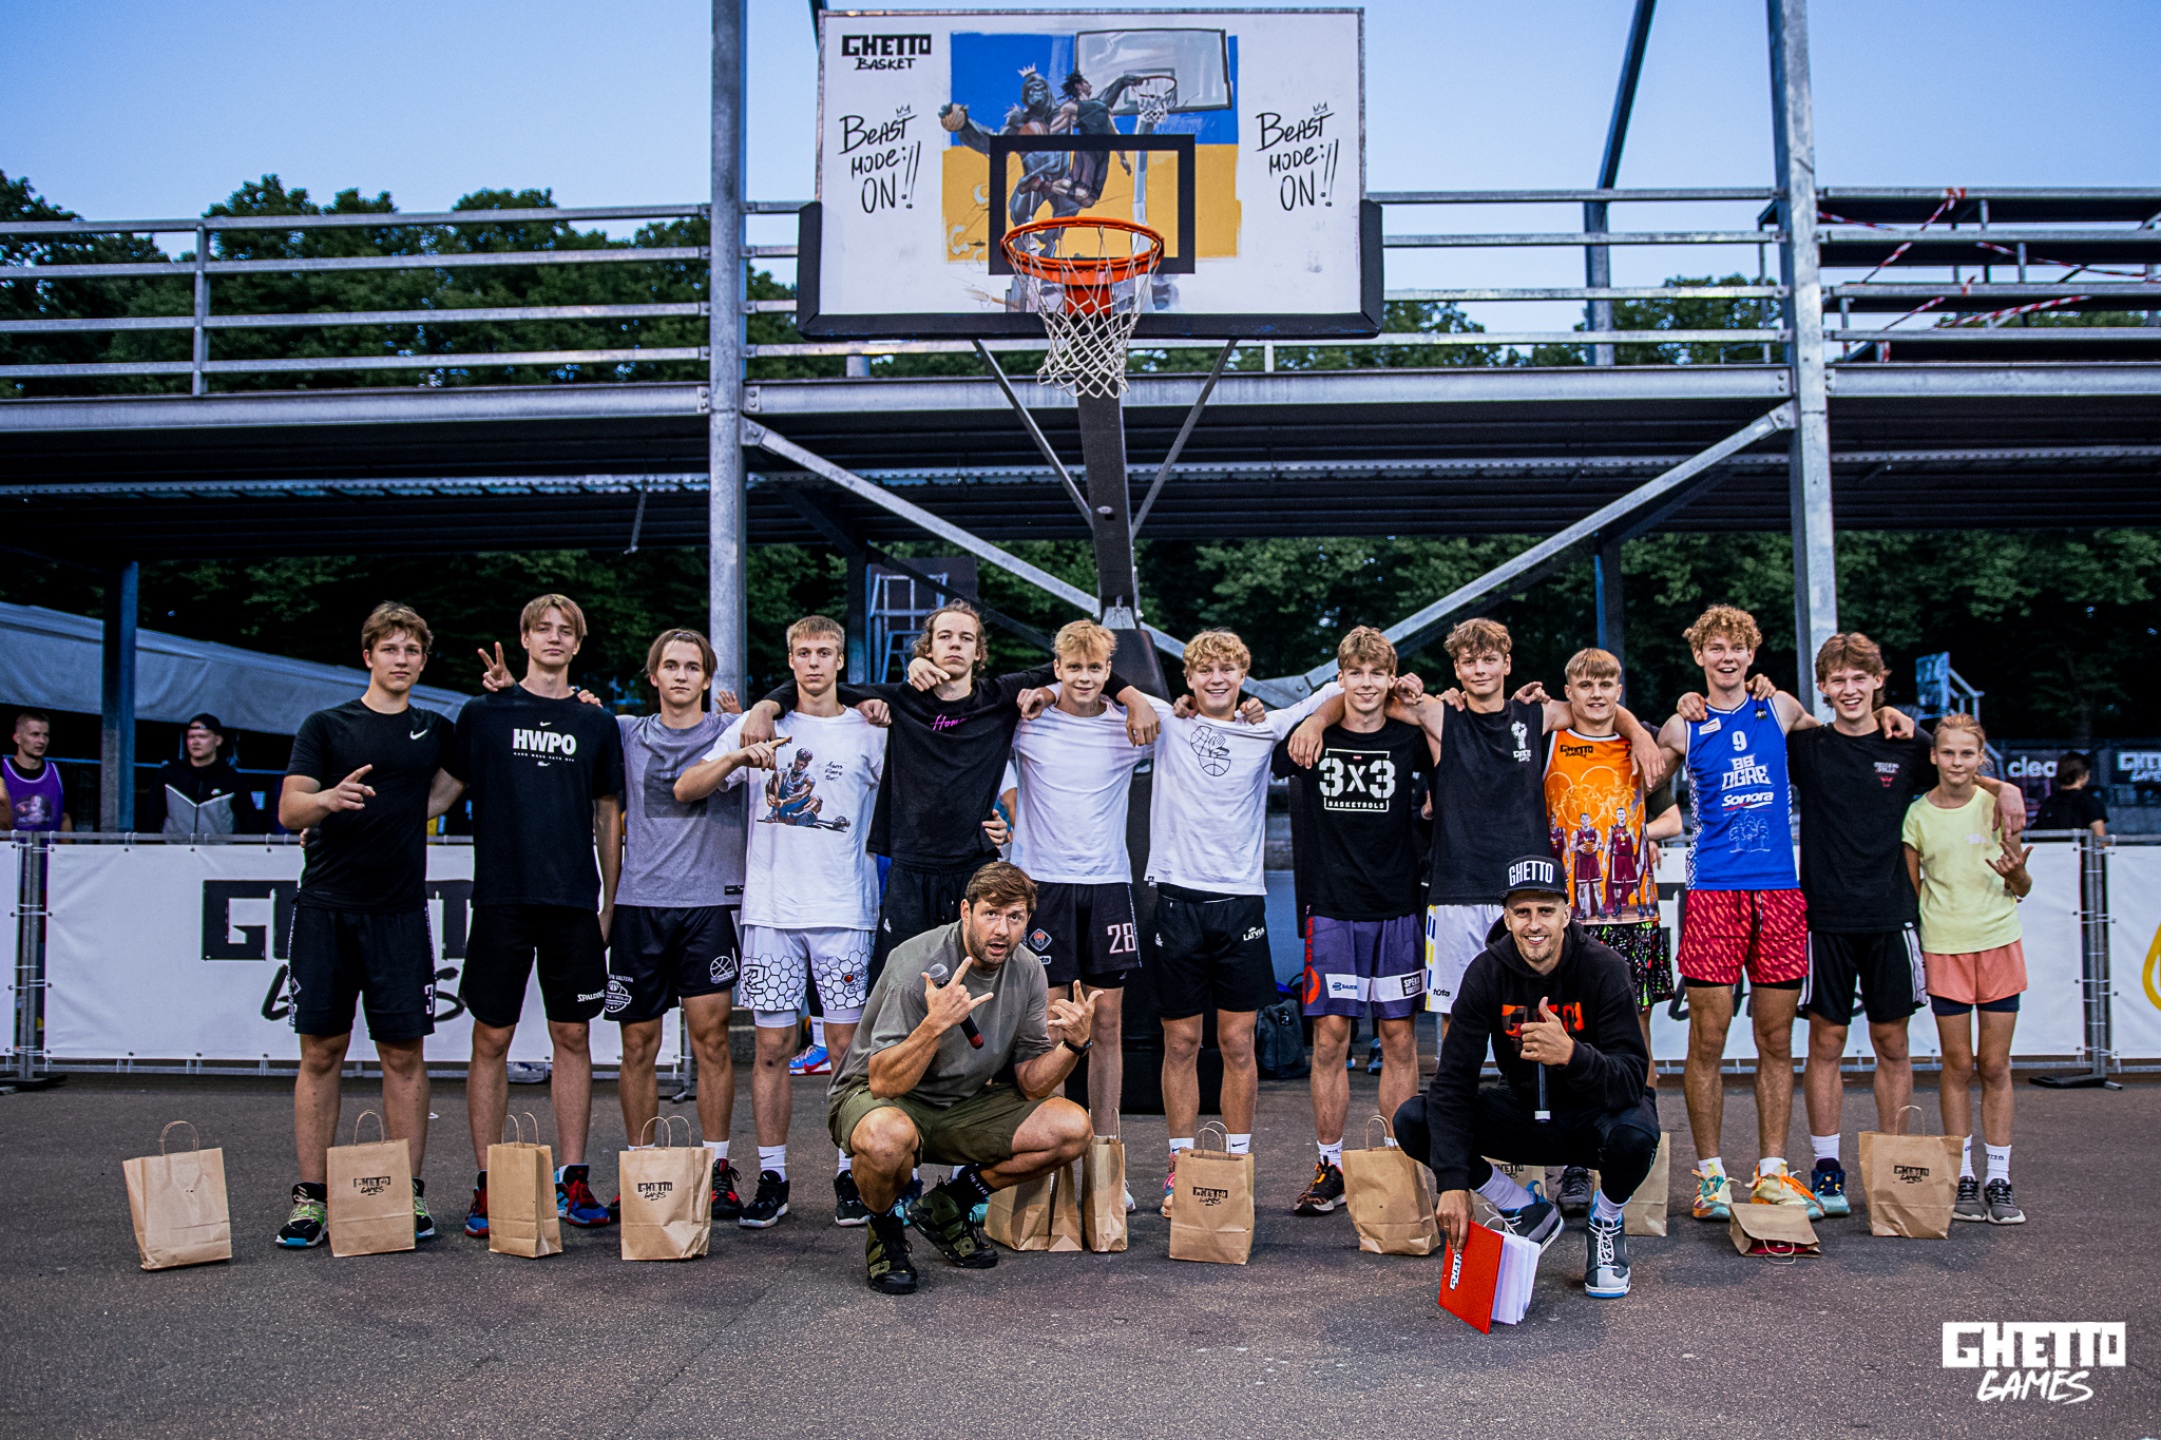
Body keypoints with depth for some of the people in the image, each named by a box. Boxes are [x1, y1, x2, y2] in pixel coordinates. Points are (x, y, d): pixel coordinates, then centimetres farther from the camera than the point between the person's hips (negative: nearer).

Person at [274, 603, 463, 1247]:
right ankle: (311, 1198, 8)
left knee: (404, 1054, 1)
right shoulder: (326, 726, 5)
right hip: (326, 909, -1)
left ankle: (410, 1194, 8)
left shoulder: (437, 731, 12)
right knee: (321, 1053, 1)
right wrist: (330, 798, -26)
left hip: (400, 912, 1)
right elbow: (289, 809, -3)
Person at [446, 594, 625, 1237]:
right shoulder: (484, 713, 6)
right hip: (502, 896, -2)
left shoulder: (597, 723, 11)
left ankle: (572, 1179, 12)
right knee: (491, 1039, 1)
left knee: (573, 1036, 5)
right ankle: (488, 1184, 10)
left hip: (575, 901, 2)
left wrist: (609, 901, 10)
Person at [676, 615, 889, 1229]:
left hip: (844, 909, -1)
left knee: (848, 1044, -1)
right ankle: (771, 1177, 12)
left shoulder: (870, 733, 8)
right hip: (770, 909, 1)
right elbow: (686, 789, 5)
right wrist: (739, 757, -13)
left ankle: (850, 1174, 10)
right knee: (773, 1045, 2)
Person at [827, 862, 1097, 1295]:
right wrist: (935, 1024, -43)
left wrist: (1075, 1044, -21)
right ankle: (884, 1228, -4)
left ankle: (947, 1205, 7)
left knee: (1072, 1128, -14)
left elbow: (1030, 1085, -2)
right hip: (875, 1097, -5)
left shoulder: (1026, 971, -6)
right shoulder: (917, 964, -24)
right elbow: (883, 1084, -29)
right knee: (887, 1138, -41)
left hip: (965, 1103, 6)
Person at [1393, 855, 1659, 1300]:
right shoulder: (1487, 973, -15)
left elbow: (1632, 1080, -28)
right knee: (1412, 1120, -17)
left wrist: (1570, 1054, -49)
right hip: (1524, 1112, 3)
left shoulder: (1603, 968, -21)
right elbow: (1454, 1080, -19)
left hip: (1593, 1117, -2)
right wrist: (1452, 1183, -29)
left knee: (1635, 1133, -37)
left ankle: (1606, 1222, -1)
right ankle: (1527, 1213, 4)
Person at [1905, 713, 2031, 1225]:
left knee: (1995, 1066, 4)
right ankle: (1963, 1180, 11)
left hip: (1999, 943, 0)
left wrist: (2016, 872, -17)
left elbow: (2022, 891, 5)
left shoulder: (1998, 803, 1)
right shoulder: (1918, 814, 1)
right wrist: (1917, 939, -5)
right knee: (1958, 1066, 3)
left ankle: (1999, 1181, 12)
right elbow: (1911, 888, 8)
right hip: (1944, 947, 0)